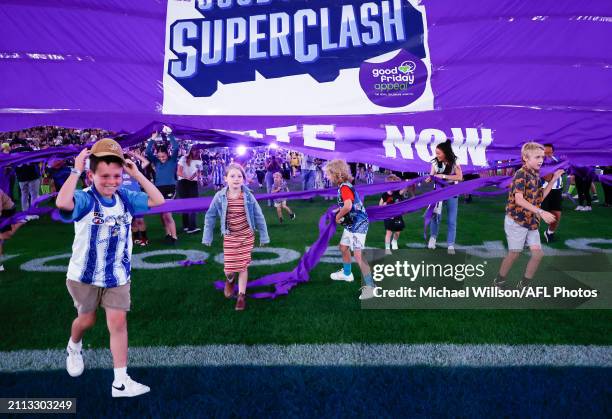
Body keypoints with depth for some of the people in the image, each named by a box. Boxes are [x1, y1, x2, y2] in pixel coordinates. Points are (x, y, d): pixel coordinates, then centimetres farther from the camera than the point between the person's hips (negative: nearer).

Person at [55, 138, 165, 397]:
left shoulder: (126, 198, -5)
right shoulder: (85, 199, -20)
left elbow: (158, 201, -8)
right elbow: (62, 203, -42)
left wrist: (137, 174, -12)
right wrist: (76, 170, -35)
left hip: (118, 276, 3)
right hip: (85, 275, -3)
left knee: (118, 322, -1)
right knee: (87, 320, 18)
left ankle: (120, 382, 6)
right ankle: (74, 347, 55)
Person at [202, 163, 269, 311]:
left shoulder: (248, 196, -12)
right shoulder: (220, 196, -11)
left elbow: (259, 216, -3)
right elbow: (210, 216, 0)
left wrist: (263, 236, 1)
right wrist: (207, 237, 2)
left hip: (247, 236, 0)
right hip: (230, 237, 0)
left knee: (243, 266, 5)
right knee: (229, 268, 1)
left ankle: (242, 296, 21)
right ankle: (230, 279, 39)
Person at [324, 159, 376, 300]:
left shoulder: (344, 187, -20)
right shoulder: (344, 185, 10)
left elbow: (348, 206, -34)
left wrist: (338, 216, -18)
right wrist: (339, 210, 4)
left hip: (358, 224, -11)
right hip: (351, 224, 11)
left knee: (358, 255, -16)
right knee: (343, 247, 25)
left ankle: (370, 287, -15)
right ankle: (347, 274, 45)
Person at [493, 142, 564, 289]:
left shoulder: (535, 175, 10)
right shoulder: (521, 174, -16)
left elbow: (540, 197, 17)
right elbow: (519, 200, -24)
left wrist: (553, 180, 10)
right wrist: (541, 212, -28)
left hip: (532, 222, 8)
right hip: (517, 221, -8)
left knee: (538, 253, 2)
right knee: (514, 254, 2)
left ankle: (523, 285, 16)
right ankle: (499, 281, 22)